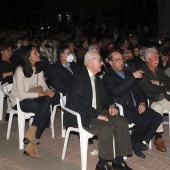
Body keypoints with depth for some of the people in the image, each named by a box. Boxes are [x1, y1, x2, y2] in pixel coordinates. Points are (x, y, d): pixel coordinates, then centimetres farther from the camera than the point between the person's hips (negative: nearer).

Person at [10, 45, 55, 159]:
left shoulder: (38, 68, 5)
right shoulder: (20, 70, -16)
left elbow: (43, 84, 3)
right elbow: (22, 94, -21)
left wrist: (48, 91, -21)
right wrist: (43, 93, -24)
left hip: (31, 97, 6)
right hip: (19, 100, -6)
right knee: (46, 111, -28)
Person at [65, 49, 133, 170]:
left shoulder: (97, 79, 17)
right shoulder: (79, 77, -12)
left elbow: (104, 97, 23)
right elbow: (76, 102, -23)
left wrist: (111, 105, 0)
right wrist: (97, 115, -25)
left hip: (97, 111, 8)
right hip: (81, 116, -8)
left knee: (121, 121, -14)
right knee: (106, 128, -31)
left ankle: (118, 160, -6)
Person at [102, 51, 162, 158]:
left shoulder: (127, 72, 17)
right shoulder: (108, 77, -5)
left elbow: (139, 89, 20)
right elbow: (117, 91, -25)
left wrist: (142, 102, 1)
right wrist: (133, 77, -26)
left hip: (136, 106, 8)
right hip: (123, 109, -7)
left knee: (157, 117, -10)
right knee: (145, 121, -25)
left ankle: (143, 142, 4)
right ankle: (134, 142, 2)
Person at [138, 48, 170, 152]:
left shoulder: (159, 71, 20)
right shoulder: (142, 72, -4)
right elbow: (149, 89, -16)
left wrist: (159, 83, -5)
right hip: (151, 101, -7)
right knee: (158, 107, -37)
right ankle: (158, 138, -25)